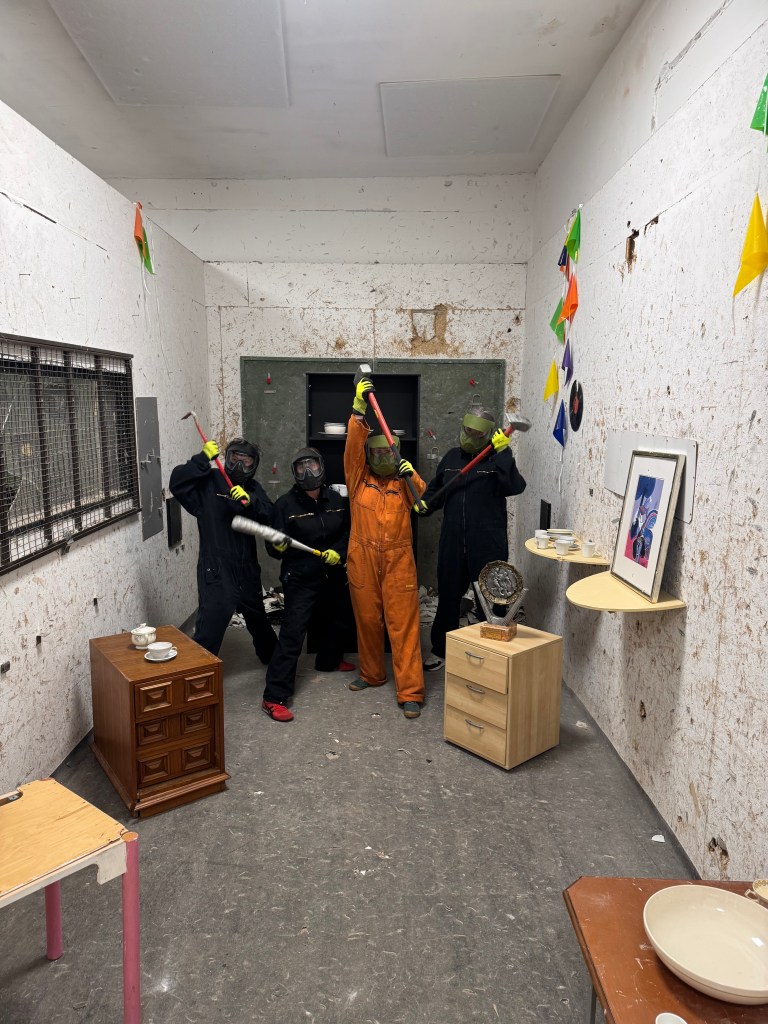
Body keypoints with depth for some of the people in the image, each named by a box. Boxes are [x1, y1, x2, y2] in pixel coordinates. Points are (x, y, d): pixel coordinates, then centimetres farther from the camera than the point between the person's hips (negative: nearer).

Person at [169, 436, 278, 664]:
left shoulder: (253, 488, 8)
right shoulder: (209, 481, -6)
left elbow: (269, 517, -7)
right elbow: (177, 483, -21)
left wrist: (250, 501, -24)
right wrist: (203, 458, -26)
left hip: (247, 569, 6)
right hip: (216, 571, -6)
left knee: (258, 619, 28)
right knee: (209, 630, -11)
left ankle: (272, 658, 50)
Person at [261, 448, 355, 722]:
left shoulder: (336, 500, 0)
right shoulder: (286, 503, -12)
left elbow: (348, 531, 12)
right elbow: (273, 548, -13)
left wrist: (339, 551, -5)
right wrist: (278, 546, -34)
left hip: (332, 576, 6)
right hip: (299, 579, -6)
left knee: (335, 622, 26)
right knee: (292, 634, -13)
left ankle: (329, 660, 56)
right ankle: (274, 697, -9)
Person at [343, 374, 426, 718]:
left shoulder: (402, 481, 9)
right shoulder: (358, 478, 7)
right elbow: (353, 444, -6)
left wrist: (413, 476, -15)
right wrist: (358, 408, -16)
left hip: (398, 561, -1)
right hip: (362, 560, 1)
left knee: (403, 624, -3)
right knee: (367, 620, 13)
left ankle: (410, 691, 0)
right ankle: (371, 674, 33)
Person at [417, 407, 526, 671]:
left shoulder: (497, 459, -4)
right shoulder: (451, 457, 11)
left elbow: (515, 487, -22)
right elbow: (436, 488, 23)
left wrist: (504, 453, -29)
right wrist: (425, 504, 3)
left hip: (488, 543, -5)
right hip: (452, 542, 5)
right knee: (448, 596, 14)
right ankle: (440, 649, 29)